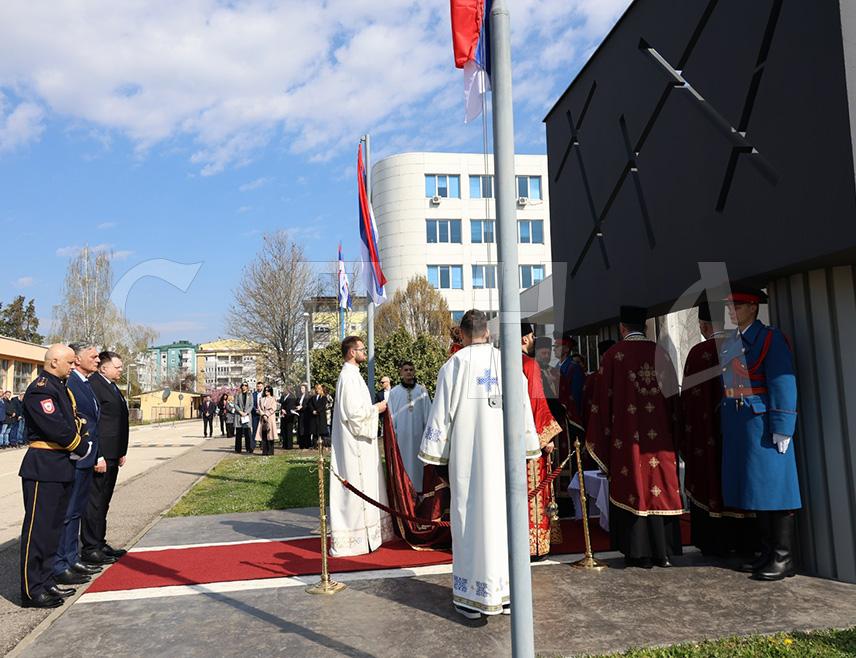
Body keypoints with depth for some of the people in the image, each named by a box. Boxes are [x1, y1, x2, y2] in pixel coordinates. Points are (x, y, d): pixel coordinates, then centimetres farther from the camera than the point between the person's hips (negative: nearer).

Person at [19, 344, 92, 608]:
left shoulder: (61, 387, 15)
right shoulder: (40, 389, -16)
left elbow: (74, 420, 17)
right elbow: (56, 428, -22)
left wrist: (82, 436, -2)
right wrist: (82, 447, -10)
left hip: (62, 467, 10)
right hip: (43, 468, -10)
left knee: (53, 527, 16)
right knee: (38, 528, -2)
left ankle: (45, 581, 27)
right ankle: (32, 591, 7)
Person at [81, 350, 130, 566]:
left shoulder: (113, 388, 17)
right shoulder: (94, 385, -14)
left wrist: (121, 452, 16)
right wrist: (97, 457, -21)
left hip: (112, 456, 10)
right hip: (100, 457, -10)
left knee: (103, 502, 17)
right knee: (94, 502, -1)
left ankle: (100, 543, 27)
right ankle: (90, 549, 7)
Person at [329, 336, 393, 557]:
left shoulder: (352, 375, 15)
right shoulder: (349, 377, -17)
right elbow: (354, 412, -22)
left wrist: (373, 408, 11)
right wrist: (376, 408, -10)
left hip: (358, 444, 11)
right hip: (355, 446, -11)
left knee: (365, 488, 15)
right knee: (356, 488, -5)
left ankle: (366, 535, 24)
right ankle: (352, 540, 2)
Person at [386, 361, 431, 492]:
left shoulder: (422, 391, 1)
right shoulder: (394, 392, 1)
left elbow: (427, 413, 3)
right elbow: (391, 416, 4)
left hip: (418, 434, 0)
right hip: (401, 435, 0)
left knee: (417, 460, 6)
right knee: (403, 462, 3)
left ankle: (418, 489, 15)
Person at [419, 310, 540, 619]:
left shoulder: (455, 364, -5)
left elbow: (442, 411, -4)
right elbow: (523, 408, 7)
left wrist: (433, 453, 4)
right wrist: (526, 448, 16)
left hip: (467, 456, -3)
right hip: (504, 455, 3)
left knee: (470, 515, 4)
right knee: (504, 514, 10)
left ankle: (473, 596, 11)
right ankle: (507, 591, 18)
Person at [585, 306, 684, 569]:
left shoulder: (613, 354, -5)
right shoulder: (659, 352, 3)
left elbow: (603, 398, -4)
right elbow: (673, 393, 6)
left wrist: (603, 435, 4)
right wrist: (672, 430, 16)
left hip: (627, 436, -3)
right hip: (659, 435, 3)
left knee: (633, 487, 4)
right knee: (660, 485, 10)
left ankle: (640, 554, 8)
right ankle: (663, 551, 17)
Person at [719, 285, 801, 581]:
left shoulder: (770, 338, -8)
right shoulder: (728, 344, 13)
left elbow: (783, 385, -13)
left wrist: (781, 430, -17)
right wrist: (725, 422, 10)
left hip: (761, 422, -7)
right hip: (737, 425, 7)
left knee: (772, 488, -1)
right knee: (756, 490, 13)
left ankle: (783, 559, 9)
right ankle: (768, 552, 25)